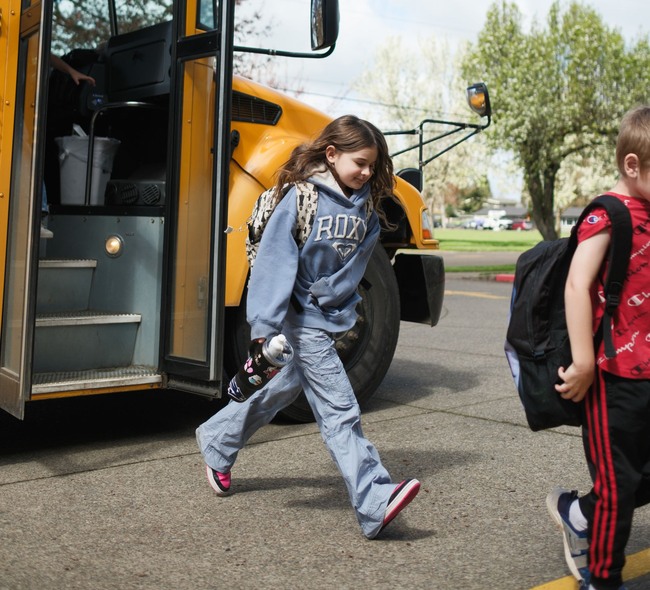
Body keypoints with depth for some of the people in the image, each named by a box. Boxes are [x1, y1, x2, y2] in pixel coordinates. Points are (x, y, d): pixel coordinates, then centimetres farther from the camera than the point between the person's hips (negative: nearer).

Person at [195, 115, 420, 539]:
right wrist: (264, 327, -22)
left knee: (284, 387, 20)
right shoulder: (302, 197, -13)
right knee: (339, 410, -8)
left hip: (333, 316, 8)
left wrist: (349, 308, 12)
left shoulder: (366, 205, 6)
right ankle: (375, 504, -5)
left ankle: (216, 442, 41)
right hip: (304, 317, -7)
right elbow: (275, 260, -17)